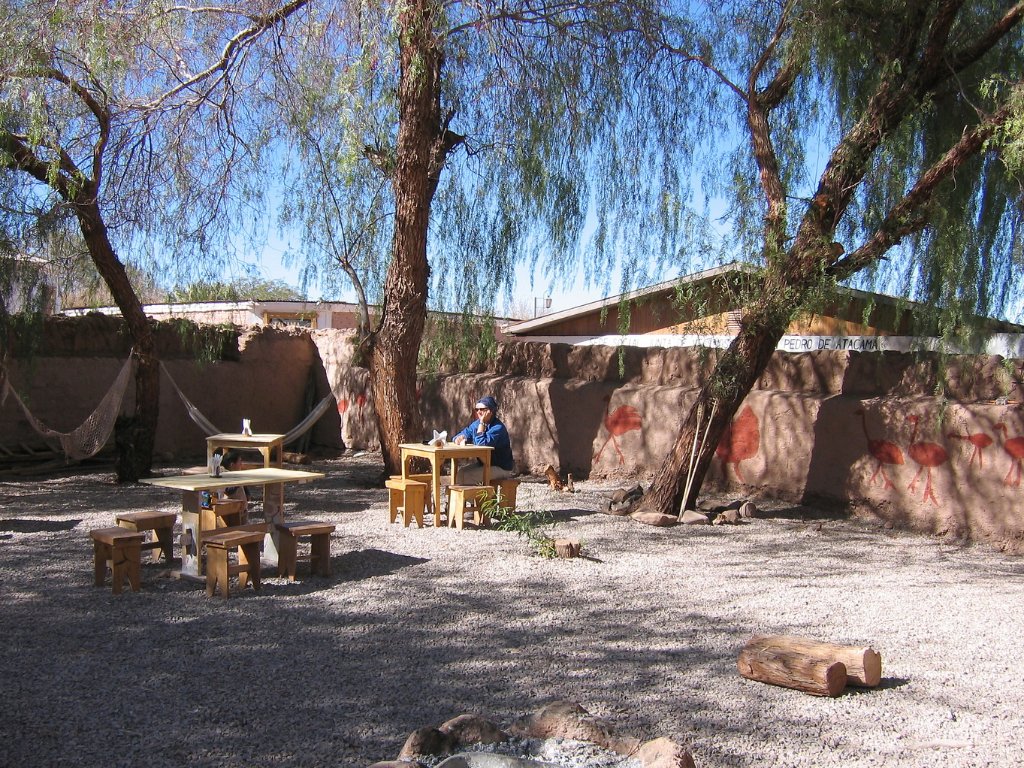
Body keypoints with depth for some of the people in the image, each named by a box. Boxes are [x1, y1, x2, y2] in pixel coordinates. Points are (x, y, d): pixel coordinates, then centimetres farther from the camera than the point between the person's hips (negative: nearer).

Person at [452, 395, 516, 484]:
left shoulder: (498, 428, -21)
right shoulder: (476, 424, 6)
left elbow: (481, 443, -31)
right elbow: (457, 438, 11)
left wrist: (482, 423, -26)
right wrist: (461, 439, -15)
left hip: (501, 468, -8)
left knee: (464, 476, -22)